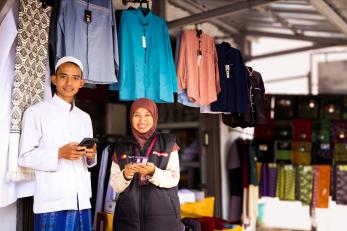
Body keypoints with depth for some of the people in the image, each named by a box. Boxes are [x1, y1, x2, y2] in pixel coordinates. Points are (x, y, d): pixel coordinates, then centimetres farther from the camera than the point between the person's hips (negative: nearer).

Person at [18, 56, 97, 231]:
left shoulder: (85, 118, 19)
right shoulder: (36, 112, 1)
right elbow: (25, 157, -5)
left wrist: (91, 155, -1)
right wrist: (59, 153, -18)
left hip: (82, 201, 5)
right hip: (52, 202, -5)